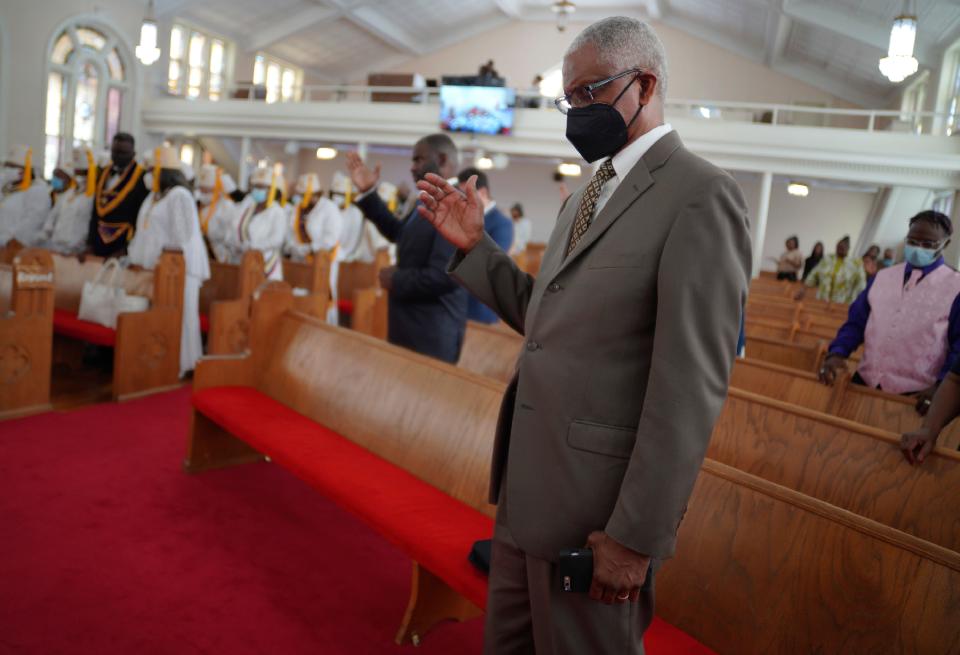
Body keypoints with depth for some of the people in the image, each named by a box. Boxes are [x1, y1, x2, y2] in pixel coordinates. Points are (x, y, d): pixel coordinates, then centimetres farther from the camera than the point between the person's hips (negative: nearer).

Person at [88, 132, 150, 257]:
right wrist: (92, 239, 13)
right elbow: (97, 207, 14)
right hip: (100, 240, 7)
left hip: (123, 241, -6)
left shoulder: (142, 177, -11)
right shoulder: (104, 172, 10)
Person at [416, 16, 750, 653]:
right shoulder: (586, 196, 14)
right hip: (528, 482, 8)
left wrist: (637, 534, -18)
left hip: (596, 500, -8)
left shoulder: (701, 194, -15)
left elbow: (691, 386, -20)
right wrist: (474, 245, 5)